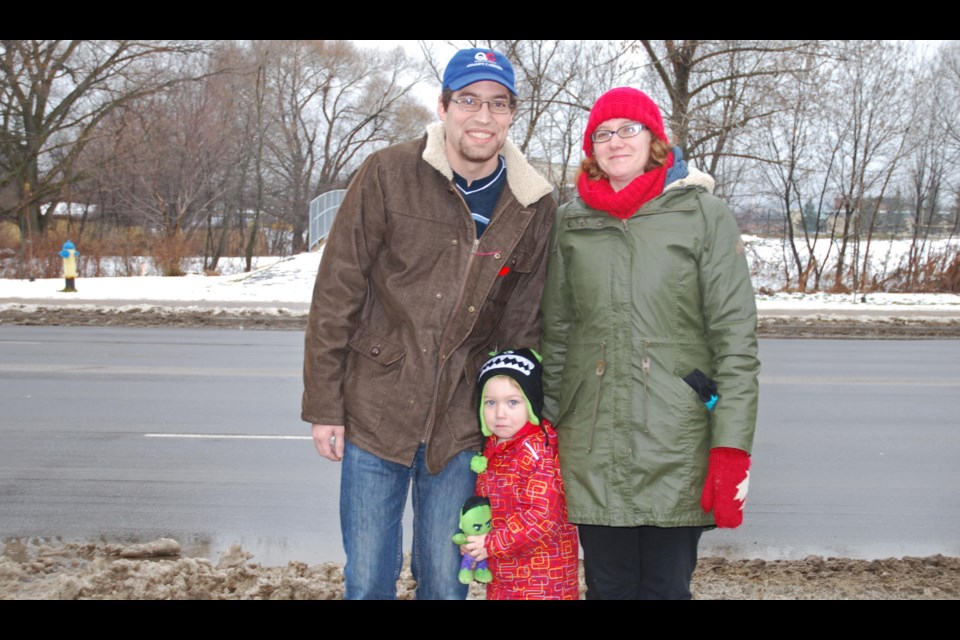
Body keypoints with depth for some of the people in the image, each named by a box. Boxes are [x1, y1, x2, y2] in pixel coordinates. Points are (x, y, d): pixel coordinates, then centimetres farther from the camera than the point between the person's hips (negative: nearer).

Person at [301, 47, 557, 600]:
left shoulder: (536, 206, 0)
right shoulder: (387, 175, -7)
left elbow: (525, 325, 6)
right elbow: (336, 295, -5)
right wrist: (324, 406, -5)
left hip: (461, 422, 1)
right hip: (375, 410, -1)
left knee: (446, 580, 11)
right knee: (368, 579, 8)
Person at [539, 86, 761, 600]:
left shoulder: (704, 215, -1)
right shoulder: (571, 221, 8)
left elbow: (736, 340, -4)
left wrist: (732, 447, -10)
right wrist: (548, 427, 11)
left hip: (677, 445, -2)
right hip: (591, 449, 3)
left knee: (667, 586, 5)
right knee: (608, 586, 10)